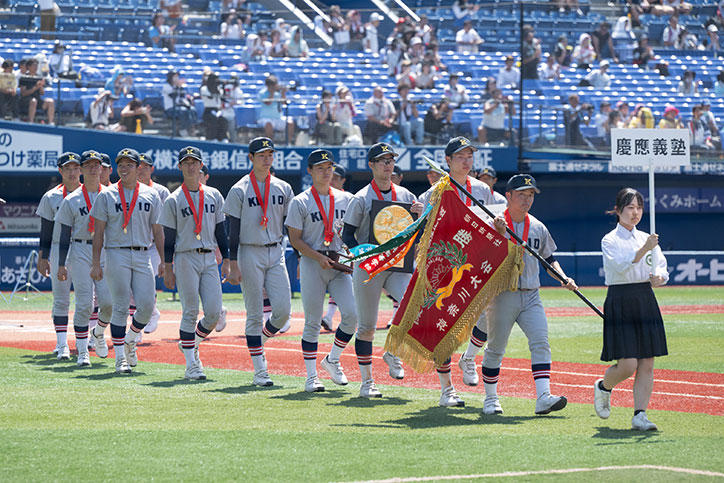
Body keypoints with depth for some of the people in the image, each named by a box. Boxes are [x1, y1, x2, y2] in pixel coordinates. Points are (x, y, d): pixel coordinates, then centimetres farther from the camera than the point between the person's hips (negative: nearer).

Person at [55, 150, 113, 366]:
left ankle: (99, 333, 22)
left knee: (108, 301, -9)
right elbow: (64, 234, 5)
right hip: (80, 252, -2)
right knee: (84, 303, -8)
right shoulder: (71, 200, 4)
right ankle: (82, 351, 0)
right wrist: (61, 264, -1)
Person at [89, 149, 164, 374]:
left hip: (143, 256, 2)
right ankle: (120, 358, 1)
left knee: (147, 306, -6)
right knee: (121, 307, -4)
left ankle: (131, 340, 22)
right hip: (117, 255, -2)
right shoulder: (107, 195, 4)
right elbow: (98, 231, 2)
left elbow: (157, 230, 11)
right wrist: (96, 263, -5)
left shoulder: (151, 195, 10)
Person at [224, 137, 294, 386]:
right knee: (255, 314, -2)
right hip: (250, 255, -4)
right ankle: (260, 371, 3)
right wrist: (233, 265, -11)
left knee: (283, 309, -8)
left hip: (276, 253, 4)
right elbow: (232, 230, -5)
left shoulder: (283, 188, 10)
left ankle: (260, 341, 21)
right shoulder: (239, 190, -2)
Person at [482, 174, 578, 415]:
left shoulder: (538, 228, 11)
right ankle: (490, 398, 19)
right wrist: (500, 233, -25)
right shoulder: (495, 225, -4)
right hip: (502, 294, -4)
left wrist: (563, 278, 4)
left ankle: (543, 397, -21)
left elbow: (549, 259, 20)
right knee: (495, 348, 4)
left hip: (531, 296, 4)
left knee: (540, 342, -13)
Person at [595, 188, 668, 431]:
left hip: (646, 301, 5)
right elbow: (621, 266, -19)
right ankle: (603, 387, 20)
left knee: (647, 364, -2)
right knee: (627, 364, -10)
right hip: (620, 301, -5)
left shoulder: (647, 239, 15)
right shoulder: (610, 240, -1)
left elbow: (662, 269, 10)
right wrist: (644, 250, -32)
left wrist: (658, 277, -12)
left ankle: (640, 415, 1)